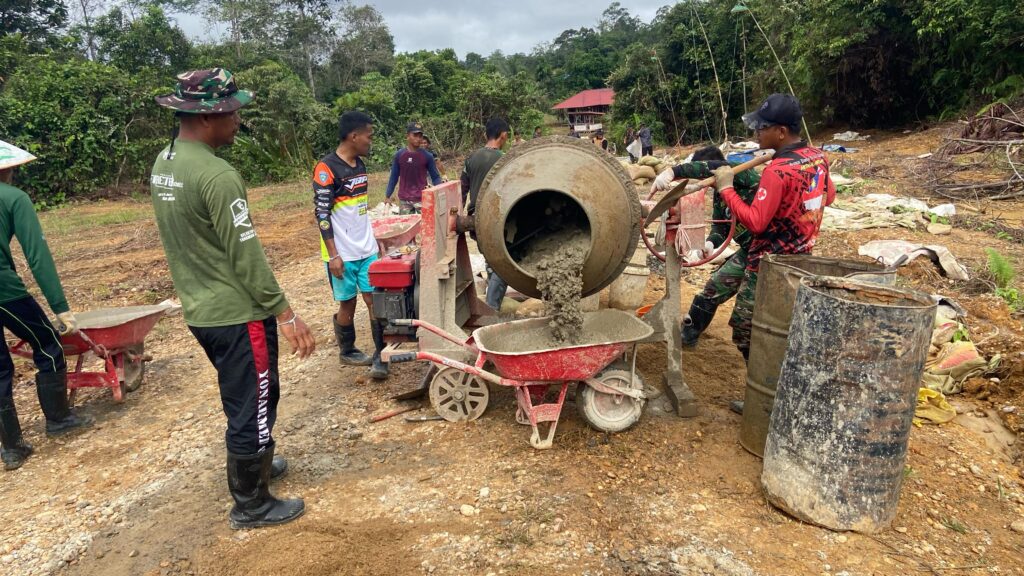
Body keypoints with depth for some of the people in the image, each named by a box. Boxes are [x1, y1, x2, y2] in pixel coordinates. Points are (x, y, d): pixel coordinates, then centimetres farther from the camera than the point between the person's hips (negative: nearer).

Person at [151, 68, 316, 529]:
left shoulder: (163, 163, 7)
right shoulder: (216, 175, -22)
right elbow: (246, 255, -23)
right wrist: (286, 314, -18)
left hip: (200, 309, 9)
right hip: (236, 312, -9)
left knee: (243, 395, 26)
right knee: (252, 404, 6)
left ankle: (250, 466, 45)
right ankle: (251, 504, 22)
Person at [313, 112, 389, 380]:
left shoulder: (359, 164, 9)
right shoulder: (326, 170, -14)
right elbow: (322, 216, -15)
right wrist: (333, 255, -16)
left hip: (367, 249, 6)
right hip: (342, 254, -6)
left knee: (376, 300, 2)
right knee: (348, 304, 7)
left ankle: (380, 355, 10)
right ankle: (347, 352, 28)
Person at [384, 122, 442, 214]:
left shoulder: (427, 156, -3)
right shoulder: (399, 155, 0)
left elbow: (435, 177, 2)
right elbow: (394, 177, 8)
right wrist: (387, 196, 6)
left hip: (422, 199, -1)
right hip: (404, 200, 1)